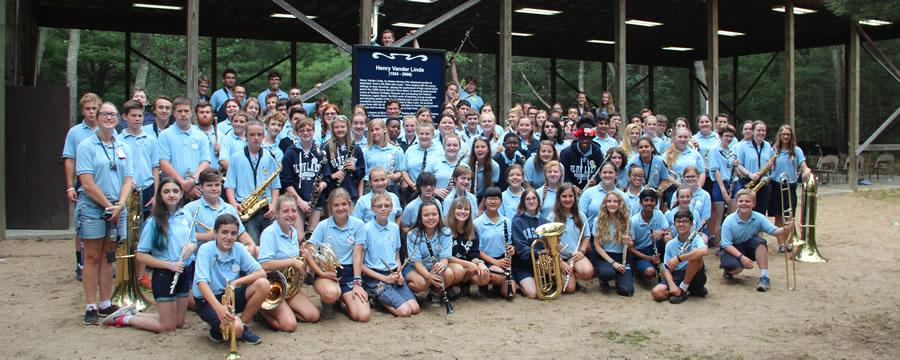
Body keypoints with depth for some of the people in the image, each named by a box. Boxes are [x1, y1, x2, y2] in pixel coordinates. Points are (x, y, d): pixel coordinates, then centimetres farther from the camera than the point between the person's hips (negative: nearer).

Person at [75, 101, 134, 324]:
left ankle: (106, 304, 17)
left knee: (108, 258, 10)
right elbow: (87, 183, -12)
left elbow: (128, 181, 4)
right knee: (93, 258, 1)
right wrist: (108, 205, -13)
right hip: (92, 209, -4)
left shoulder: (123, 148, 10)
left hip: (117, 210, 4)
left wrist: (119, 205, -11)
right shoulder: (86, 146, -4)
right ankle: (91, 307, 6)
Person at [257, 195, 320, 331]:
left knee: (313, 316, -4)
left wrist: (301, 264, -4)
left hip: (289, 286, 8)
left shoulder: (294, 232, 8)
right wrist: (292, 261, -24)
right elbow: (265, 265, -27)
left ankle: (283, 309, 14)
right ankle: (262, 309, 4)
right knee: (289, 324, -21)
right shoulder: (269, 233, -17)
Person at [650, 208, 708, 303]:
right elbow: (667, 268, 1)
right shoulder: (670, 244, 3)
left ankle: (683, 289, -16)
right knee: (656, 293, -22)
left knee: (695, 256, -31)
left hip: (694, 277, -3)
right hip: (676, 277, 3)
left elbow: (703, 251, -34)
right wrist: (672, 284, -20)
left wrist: (679, 258, -33)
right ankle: (690, 291, -5)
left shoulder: (696, 239, -9)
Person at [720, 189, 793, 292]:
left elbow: (774, 231, -20)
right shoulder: (729, 221, -21)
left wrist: (784, 229, -43)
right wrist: (741, 257, -34)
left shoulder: (758, 217, -13)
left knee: (759, 241, -28)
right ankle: (728, 271, 8)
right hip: (731, 249, -3)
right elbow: (726, 244, -22)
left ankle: (764, 277, -23)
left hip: (749, 247, 3)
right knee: (737, 268, -32)